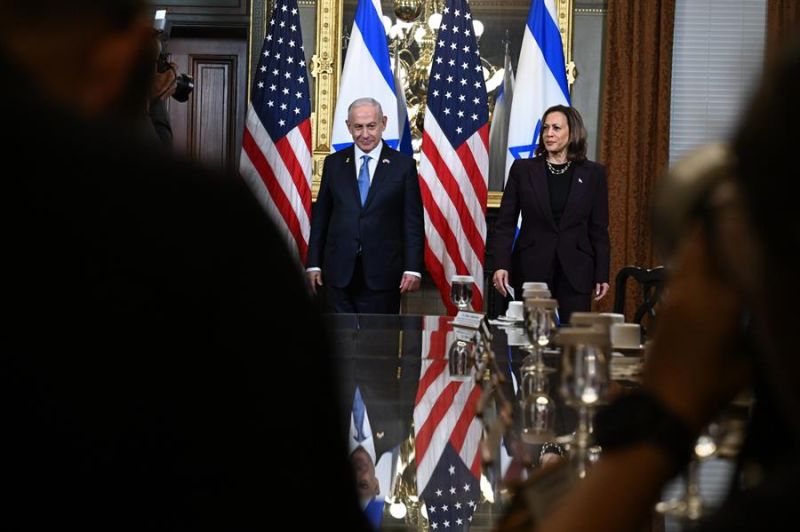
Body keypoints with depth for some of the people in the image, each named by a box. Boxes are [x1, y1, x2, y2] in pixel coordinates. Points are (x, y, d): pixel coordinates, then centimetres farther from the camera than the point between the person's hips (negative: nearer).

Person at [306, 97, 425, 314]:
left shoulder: (403, 165, 2)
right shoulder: (333, 163, 9)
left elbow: (413, 222, 1)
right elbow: (320, 217, 11)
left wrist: (413, 269, -6)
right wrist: (313, 264, 6)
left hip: (383, 275, -2)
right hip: (340, 273, 2)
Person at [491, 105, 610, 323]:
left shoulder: (593, 173, 4)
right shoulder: (522, 169, 4)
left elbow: (599, 229, 6)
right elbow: (505, 222, 3)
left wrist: (602, 274, 2)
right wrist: (501, 265, -9)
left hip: (576, 272, 0)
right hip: (531, 270, 0)